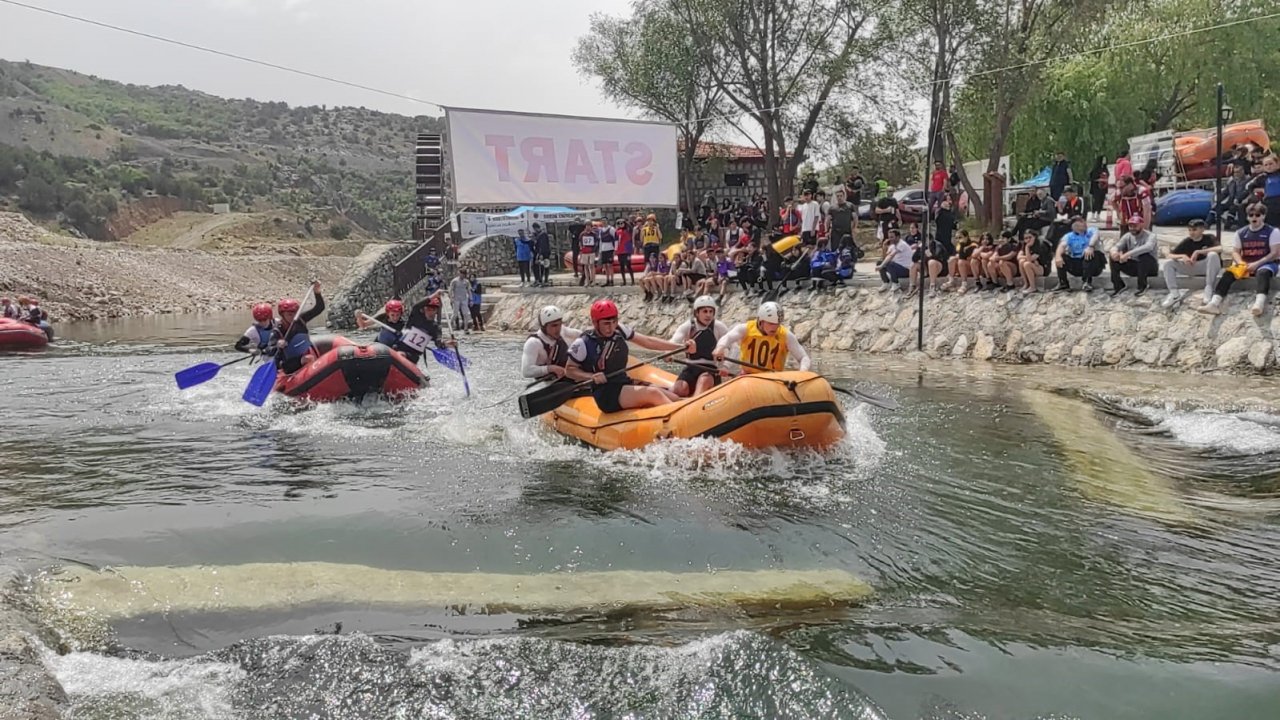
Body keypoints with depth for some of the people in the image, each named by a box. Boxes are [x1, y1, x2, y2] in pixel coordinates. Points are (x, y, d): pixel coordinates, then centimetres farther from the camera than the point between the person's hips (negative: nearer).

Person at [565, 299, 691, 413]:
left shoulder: (620, 330, 6)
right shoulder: (583, 344, -9)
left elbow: (647, 341, 11)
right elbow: (569, 370, 1)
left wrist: (682, 347, 7)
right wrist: (591, 376, -17)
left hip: (626, 385, 7)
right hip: (605, 394, -7)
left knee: (674, 400, -10)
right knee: (653, 393, -28)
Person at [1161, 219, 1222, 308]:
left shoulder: (1209, 238, -8)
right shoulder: (1186, 242, 0)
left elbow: (1219, 249, -28)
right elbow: (1170, 255, -4)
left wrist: (1198, 252, -31)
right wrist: (1182, 256, -24)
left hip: (1208, 267, -4)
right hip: (1192, 268, 4)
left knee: (1213, 255, -36)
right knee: (1168, 263, -13)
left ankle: (1209, 289, -29)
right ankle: (1174, 293, -21)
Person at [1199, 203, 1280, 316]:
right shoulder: (1240, 233, 9)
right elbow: (1235, 252, 7)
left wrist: (1257, 264, -19)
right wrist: (1241, 264, -15)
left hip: (1265, 264, -3)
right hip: (1245, 265, 3)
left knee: (1262, 273, -39)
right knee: (1228, 273, -27)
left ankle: (1260, 303, -65)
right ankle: (1215, 303, -46)